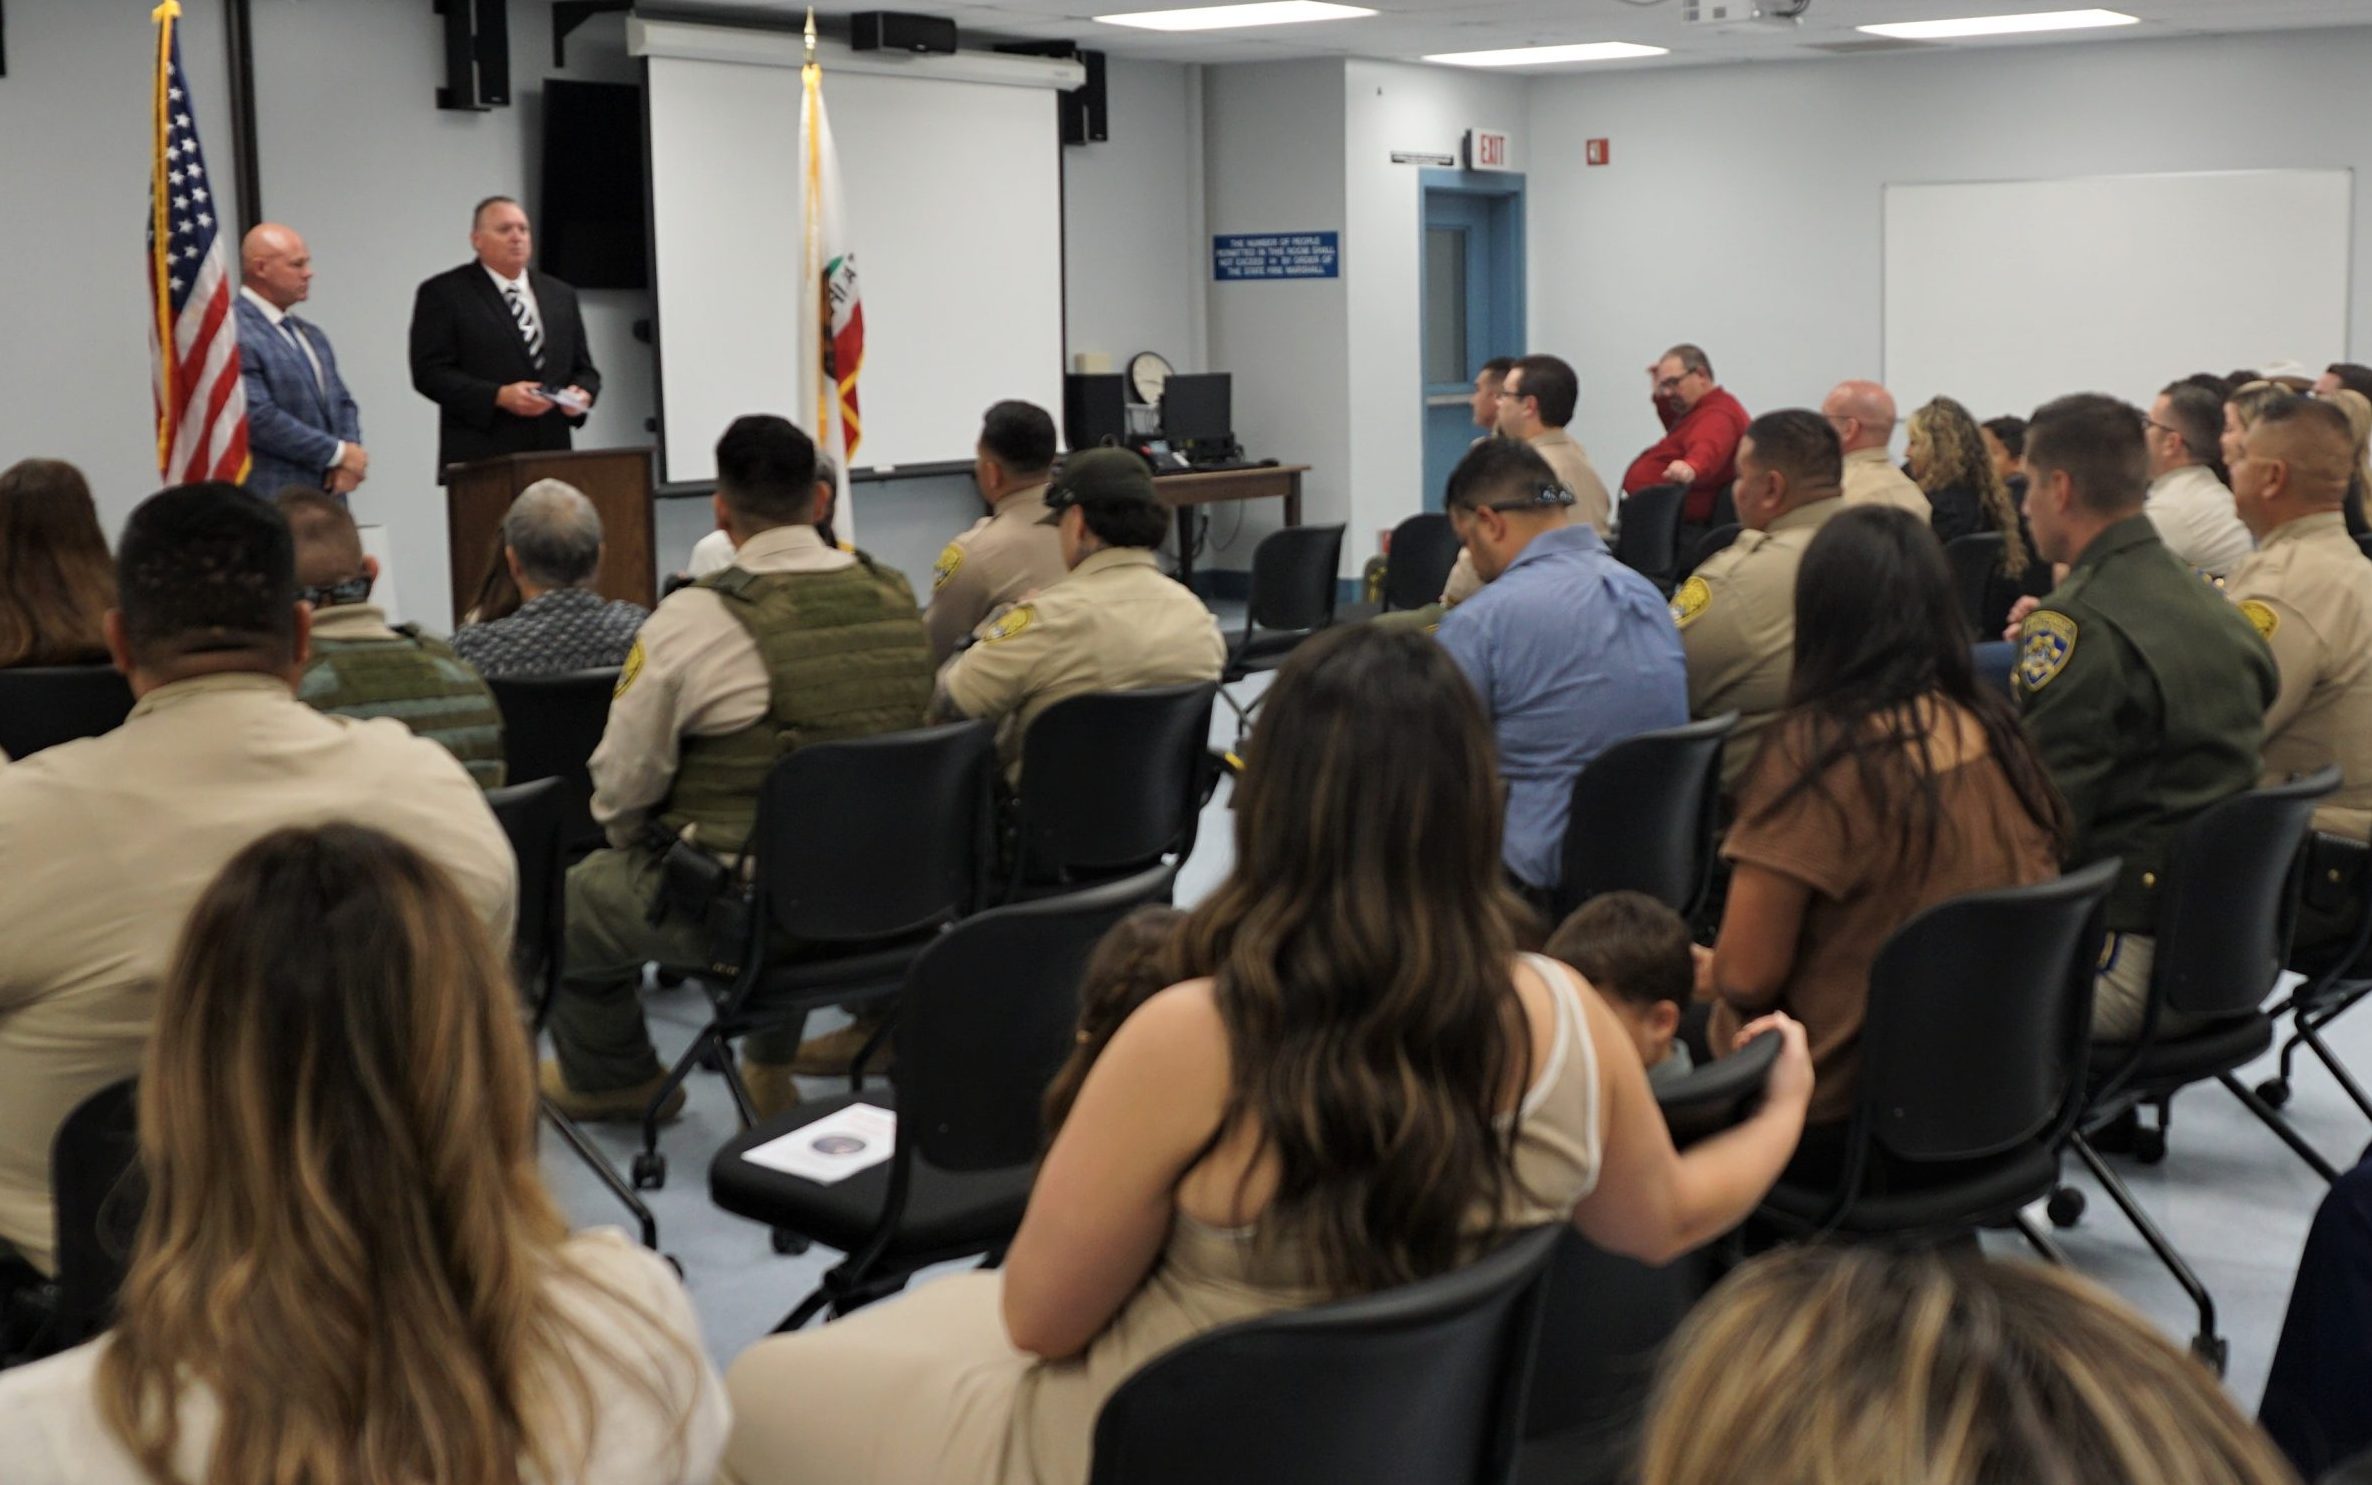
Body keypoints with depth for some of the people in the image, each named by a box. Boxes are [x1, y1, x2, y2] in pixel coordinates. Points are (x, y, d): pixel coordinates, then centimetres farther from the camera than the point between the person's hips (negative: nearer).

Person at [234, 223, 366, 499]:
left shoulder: (312, 335, 18)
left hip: (328, 500, 8)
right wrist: (339, 452, -12)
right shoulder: (236, 335, -10)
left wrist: (351, 456, -2)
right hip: (270, 506, -8)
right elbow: (259, 419, -18)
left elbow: (342, 403, 20)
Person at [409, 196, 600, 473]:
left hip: (552, 459, 5)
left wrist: (581, 394, -2)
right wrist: (499, 396, -16)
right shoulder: (443, 293, 3)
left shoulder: (561, 295, 18)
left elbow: (583, 369, 22)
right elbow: (429, 372, -5)